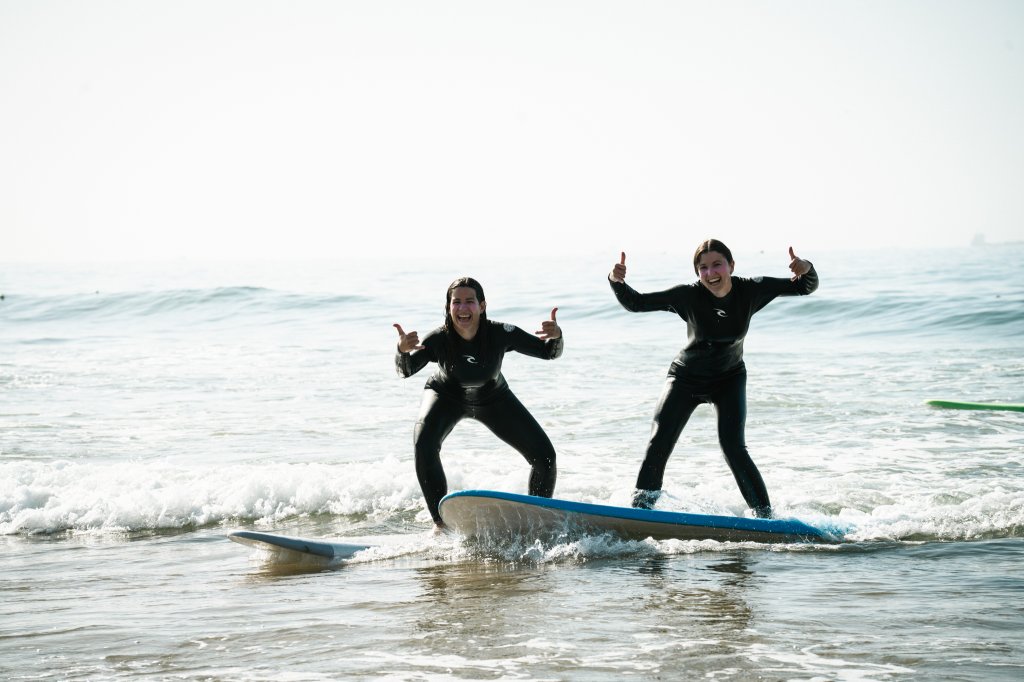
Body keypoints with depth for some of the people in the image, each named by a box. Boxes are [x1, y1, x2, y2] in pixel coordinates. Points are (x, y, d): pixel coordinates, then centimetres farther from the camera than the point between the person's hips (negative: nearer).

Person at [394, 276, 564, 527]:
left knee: (544, 455, -7)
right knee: (424, 444, -32)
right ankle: (441, 521, -21)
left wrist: (556, 336, -47)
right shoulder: (439, 339, -33)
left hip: (493, 398, 1)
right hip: (447, 396, -1)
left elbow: (549, 352, -24)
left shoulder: (500, 334, -32)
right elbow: (406, 370, -38)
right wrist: (402, 351, -60)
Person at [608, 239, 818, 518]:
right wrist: (617, 282, -40)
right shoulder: (688, 296, -23)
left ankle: (764, 514, -7)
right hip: (686, 378, 0)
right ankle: (641, 507, 2)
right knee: (659, 443, -11)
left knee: (733, 447, -16)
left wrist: (806, 270, -35)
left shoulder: (750, 291, -19)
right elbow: (635, 304, -20)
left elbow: (806, 288, -12)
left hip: (729, 379, 0)